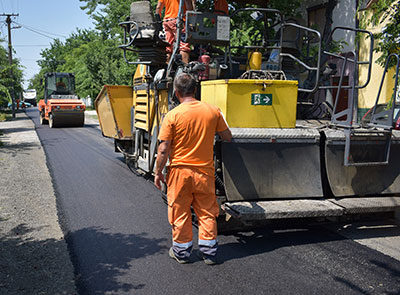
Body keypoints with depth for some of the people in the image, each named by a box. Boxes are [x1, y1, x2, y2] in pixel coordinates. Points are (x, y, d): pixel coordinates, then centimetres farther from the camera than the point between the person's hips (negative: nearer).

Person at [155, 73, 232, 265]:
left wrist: (158, 172, 1)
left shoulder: (172, 115, -12)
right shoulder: (213, 111, -4)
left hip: (180, 171, -2)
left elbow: (163, 150, -10)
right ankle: (209, 252, 20)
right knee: (207, 213, 13)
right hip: (205, 171, 2)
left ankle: (181, 251, 24)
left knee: (180, 213, 12)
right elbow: (227, 137, 8)